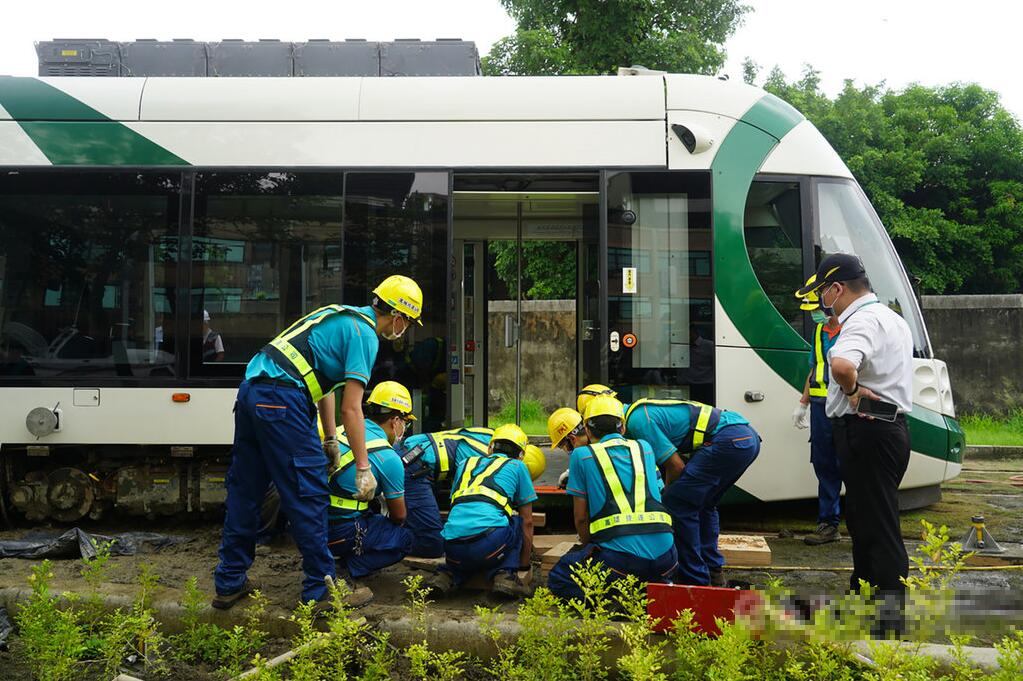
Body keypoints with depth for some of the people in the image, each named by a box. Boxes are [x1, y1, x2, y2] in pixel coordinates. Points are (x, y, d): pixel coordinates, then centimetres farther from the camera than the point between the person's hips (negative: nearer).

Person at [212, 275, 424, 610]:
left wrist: (330, 439, 27)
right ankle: (321, 589, 8)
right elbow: (351, 408, -11)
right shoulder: (365, 334, -5)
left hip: (251, 389, 10)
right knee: (308, 495, -1)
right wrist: (363, 468, -8)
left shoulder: (344, 318, 23)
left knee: (244, 490, 15)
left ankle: (229, 583, 25)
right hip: (282, 400, -10)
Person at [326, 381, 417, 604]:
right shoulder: (389, 458, -11)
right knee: (404, 538, 10)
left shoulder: (342, 431, 9)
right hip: (339, 533, -7)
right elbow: (399, 516, 3)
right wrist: (388, 522, 28)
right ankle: (348, 572, -7)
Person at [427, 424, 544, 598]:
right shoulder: (517, 467, 20)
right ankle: (506, 574, 9)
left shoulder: (466, 464, 30)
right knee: (517, 521, 27)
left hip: (452, 546, 4)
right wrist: (525, 567, 34)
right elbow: (527, 522, 23)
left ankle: (448, 575, 8)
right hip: (488, 538, -4)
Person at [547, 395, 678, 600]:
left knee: (558, 579, 16)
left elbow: (581, 518, 9)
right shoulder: (644, 448, 18)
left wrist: (590, 549, 28)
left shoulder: (582, 455, 8)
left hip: (621, 558, -4)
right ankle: (658, 586, 3)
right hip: (664, 554, 4)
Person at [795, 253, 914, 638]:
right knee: (863, 520, 20)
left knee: (878, 526, -5)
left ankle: (891, 619, 0)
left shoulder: (863, 321, -18)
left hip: (867, 432, -10)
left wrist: (851, 391, -20)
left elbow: (842, 364, -38)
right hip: (888, 428, 10)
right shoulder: (891, 318, 18)